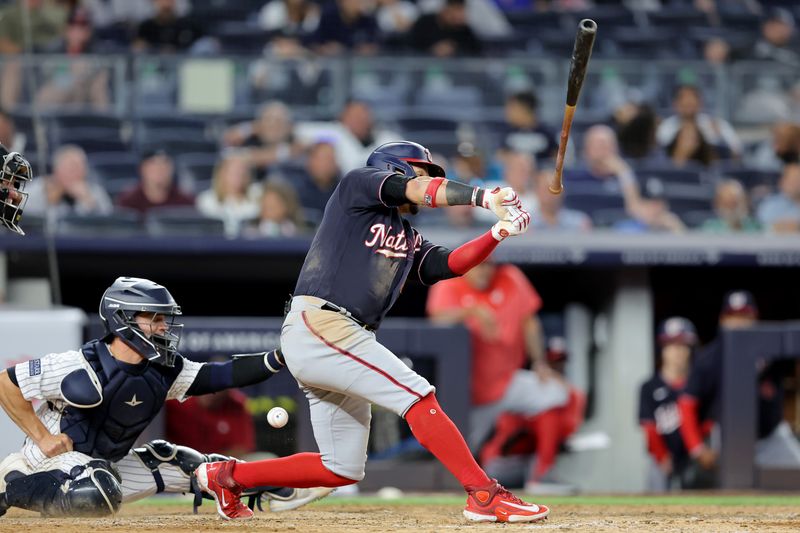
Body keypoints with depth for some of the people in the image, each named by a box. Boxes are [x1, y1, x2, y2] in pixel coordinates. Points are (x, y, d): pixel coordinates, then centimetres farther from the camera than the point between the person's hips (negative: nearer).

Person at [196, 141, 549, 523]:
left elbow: (448, 265, 9)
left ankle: (228, 476, 21)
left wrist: (497, 234, -6)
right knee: (417, 395, -18)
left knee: (343, 470, 9)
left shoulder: (409, 240, 25)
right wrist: (484, 197, -18)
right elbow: (416, 190, -10)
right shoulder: (359, 184, 6)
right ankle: (484, 495, -21)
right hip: (318, 324, -9)